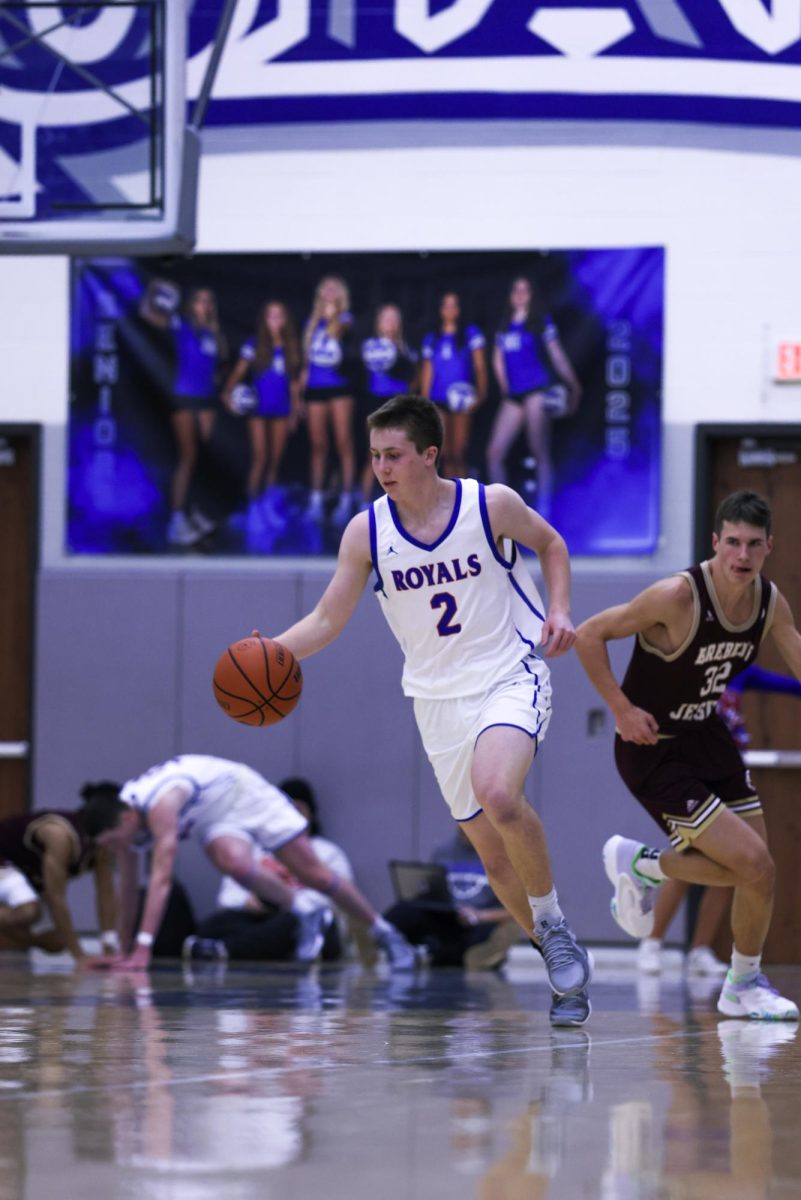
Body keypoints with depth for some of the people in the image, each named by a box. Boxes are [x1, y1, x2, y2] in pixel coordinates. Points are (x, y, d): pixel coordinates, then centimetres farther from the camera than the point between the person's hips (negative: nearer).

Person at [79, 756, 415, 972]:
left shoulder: (160, 806, -38)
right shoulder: (120, 815, -14)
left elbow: (161, 879, -45)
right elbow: (128, 888, -2)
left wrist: (144, 948, -50)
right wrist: (126, 953, -1)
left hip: (244, 794, -5)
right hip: (217, 819, 5)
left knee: (315, 875, -3)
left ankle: (385, 932, 16)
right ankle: (304, 910, -4)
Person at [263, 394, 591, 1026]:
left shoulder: (491, 504, -10)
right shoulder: (366, 531, -5)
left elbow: (551, 545, 9)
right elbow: (325, 622, -1)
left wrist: (559, 612, -7)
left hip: (511, 677, -4)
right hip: (438, 700, 4)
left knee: (496, 793, -32)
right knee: (494, 853, 5)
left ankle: (553, 922, -11)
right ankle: (566, 972, 23)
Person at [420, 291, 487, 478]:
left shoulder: (470, 334, 3)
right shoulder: (432, 339, 12)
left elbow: (480, 365, 0)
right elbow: (427, 371, 15)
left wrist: (481, 392, -13)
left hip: (462, 398, -3)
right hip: (439, 400, 3)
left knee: (459, 451, -9)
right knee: (446, 453, 2)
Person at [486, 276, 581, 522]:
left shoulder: (541, 322, 3)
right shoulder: (505, 327, 17)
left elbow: (557, 354, 0)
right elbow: (498, 360, 21)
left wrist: (573, 386, -2)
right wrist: (505, 386, 8)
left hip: (537, 391, -6)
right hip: (513, 396, 6)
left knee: (540, 452, -8)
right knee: (495, 453, 0)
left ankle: (543, 509, -7)